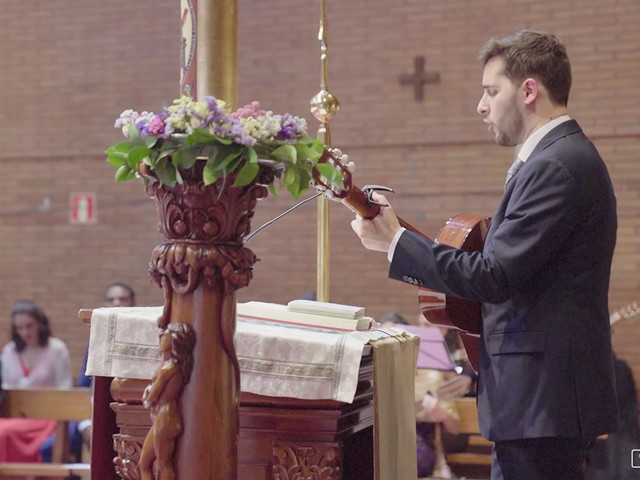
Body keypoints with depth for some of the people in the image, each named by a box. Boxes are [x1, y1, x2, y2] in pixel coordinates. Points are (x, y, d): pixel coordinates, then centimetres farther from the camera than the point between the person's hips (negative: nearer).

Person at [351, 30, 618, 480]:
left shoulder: (556, 165, -17)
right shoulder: (566, 156, 16)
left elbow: (495, 277, -21)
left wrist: (395, 240, -13)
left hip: (542, 401, -10)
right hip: (546, 394, 10)